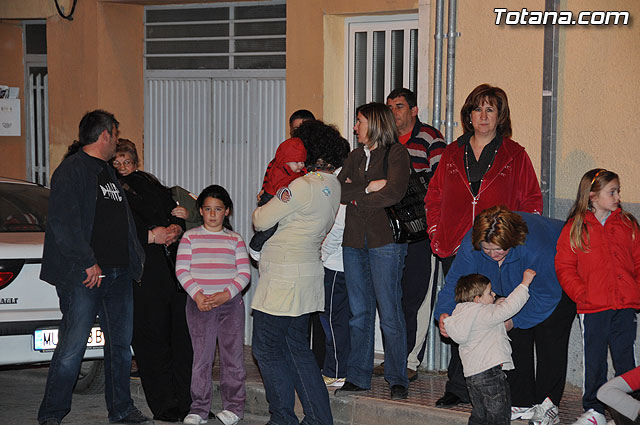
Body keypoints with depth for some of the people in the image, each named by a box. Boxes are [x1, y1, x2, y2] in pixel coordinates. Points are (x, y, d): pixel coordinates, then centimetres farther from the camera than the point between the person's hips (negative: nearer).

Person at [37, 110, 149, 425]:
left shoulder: (110, 174, 20)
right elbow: (64, 224, -16)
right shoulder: (71, 171, -8)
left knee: (121, 344, 13)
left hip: (118, 275, 8)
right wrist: (88, 263, -18)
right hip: (83, 277, -8)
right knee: (72, 346, -7)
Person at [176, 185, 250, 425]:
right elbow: (181, 270, 0)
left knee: (232, 355, 1)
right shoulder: (190, 237, 7)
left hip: (230, 303, 1)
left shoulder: (235, 240, 9)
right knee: (201, 356, -2)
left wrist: (225, 294, -12)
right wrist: (197, 295, -13)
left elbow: (244, 273, 3)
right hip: (199, 304, -1)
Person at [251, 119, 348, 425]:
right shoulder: (332, 185, 10)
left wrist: (259, 208, 9)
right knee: (298, 348, 15)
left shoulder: (304, 186, -19)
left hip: (283, 279, -9)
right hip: (307, 276, 9)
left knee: (266, 348, 1)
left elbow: (262, 221, -12)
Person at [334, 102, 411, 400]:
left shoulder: (396, 153, 0)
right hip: (354, 241, 6)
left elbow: (393, 193, -15)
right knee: (359, 312, 7)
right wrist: (368, 187, -8)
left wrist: (357, 199, -4)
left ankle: (397, 379, 2)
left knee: (390, 313, -6)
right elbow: (338, 191, 7)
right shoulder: (355, 156, 20)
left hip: (385, 241, -6)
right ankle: (358, 377, 14)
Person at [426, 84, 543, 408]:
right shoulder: (452, 155, 13)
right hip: (455, 252, 3)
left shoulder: (515, 156, 5)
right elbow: (434, 199, 18)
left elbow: (531, 203, 5)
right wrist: (437, 238, 7)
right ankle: (458, 388, 11)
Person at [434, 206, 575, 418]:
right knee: (517, 336, -3)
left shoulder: (535, 248, -43)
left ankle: (547, 402, -4)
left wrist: (513, 319, -32)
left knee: (548, 335, -14)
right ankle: (522, 403, 4)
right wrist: (444, 313, -40)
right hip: (515, 285, 5)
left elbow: (545, 296, -30)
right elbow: (456, 281, -23)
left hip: (558, 281, -5)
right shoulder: (472, 243, -30)